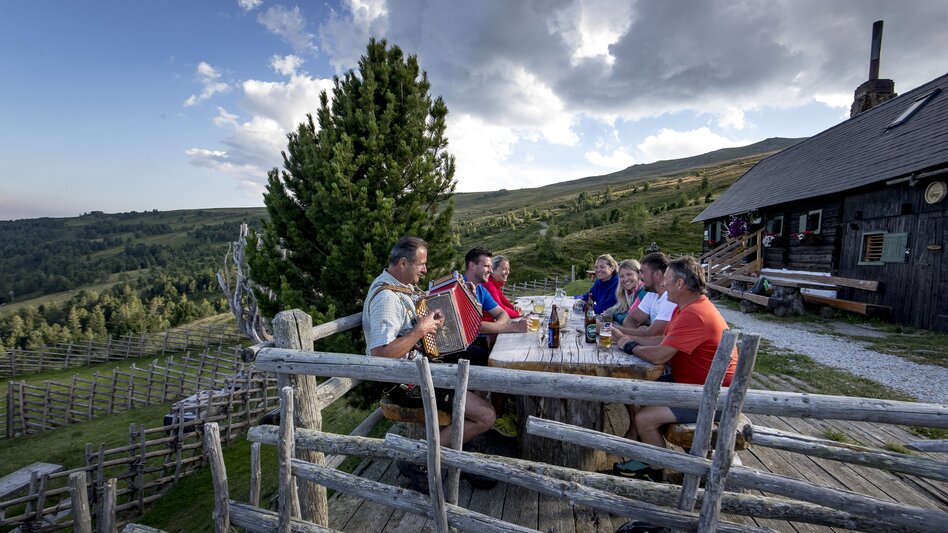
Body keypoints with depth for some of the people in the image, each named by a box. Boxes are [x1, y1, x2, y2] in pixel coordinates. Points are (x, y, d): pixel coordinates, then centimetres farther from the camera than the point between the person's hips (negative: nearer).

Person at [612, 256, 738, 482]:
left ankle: (655, 473, 7)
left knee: (645, 418, -17)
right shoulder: (689, 307, 8)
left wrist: (630, 346, -13)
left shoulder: (693, 315, -28)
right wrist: (626, 338, 0)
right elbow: (664, 340, 9)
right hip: (689, 382, 11)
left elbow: (659, 355, -32)